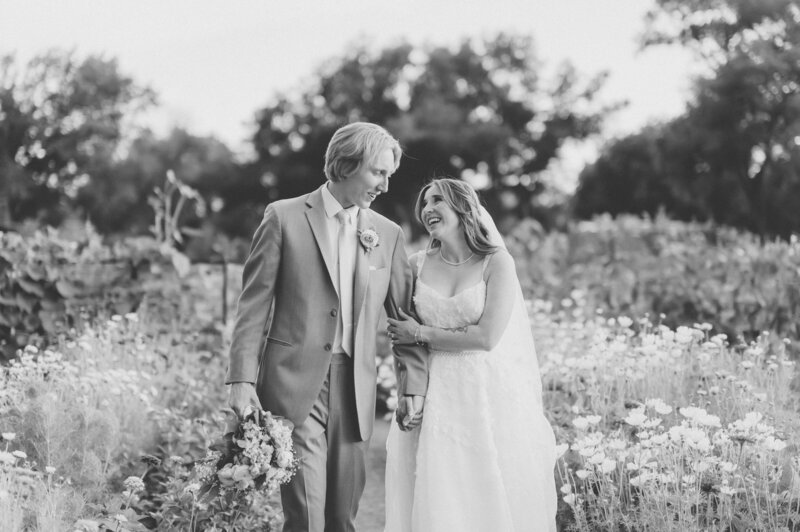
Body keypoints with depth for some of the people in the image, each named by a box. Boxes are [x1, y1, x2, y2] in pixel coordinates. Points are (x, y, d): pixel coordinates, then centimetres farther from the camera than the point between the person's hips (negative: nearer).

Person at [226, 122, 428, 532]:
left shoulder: (388, 234, 10)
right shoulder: (285, 217, 0)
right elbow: (254, 303, -2)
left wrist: (413, 385, 3)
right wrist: (242, 380, -8)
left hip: (353, 390, 4)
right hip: (294, 384, -4)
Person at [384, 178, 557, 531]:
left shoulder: (497, 263, -5)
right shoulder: (418, 264, 5)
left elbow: (487, 337, -12)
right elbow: (400, 336, 9)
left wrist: (421, 334, -5)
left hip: (489, 394, -3)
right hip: (436, 394, 3)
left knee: (490, 497, 0)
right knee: (436, 500, 1)